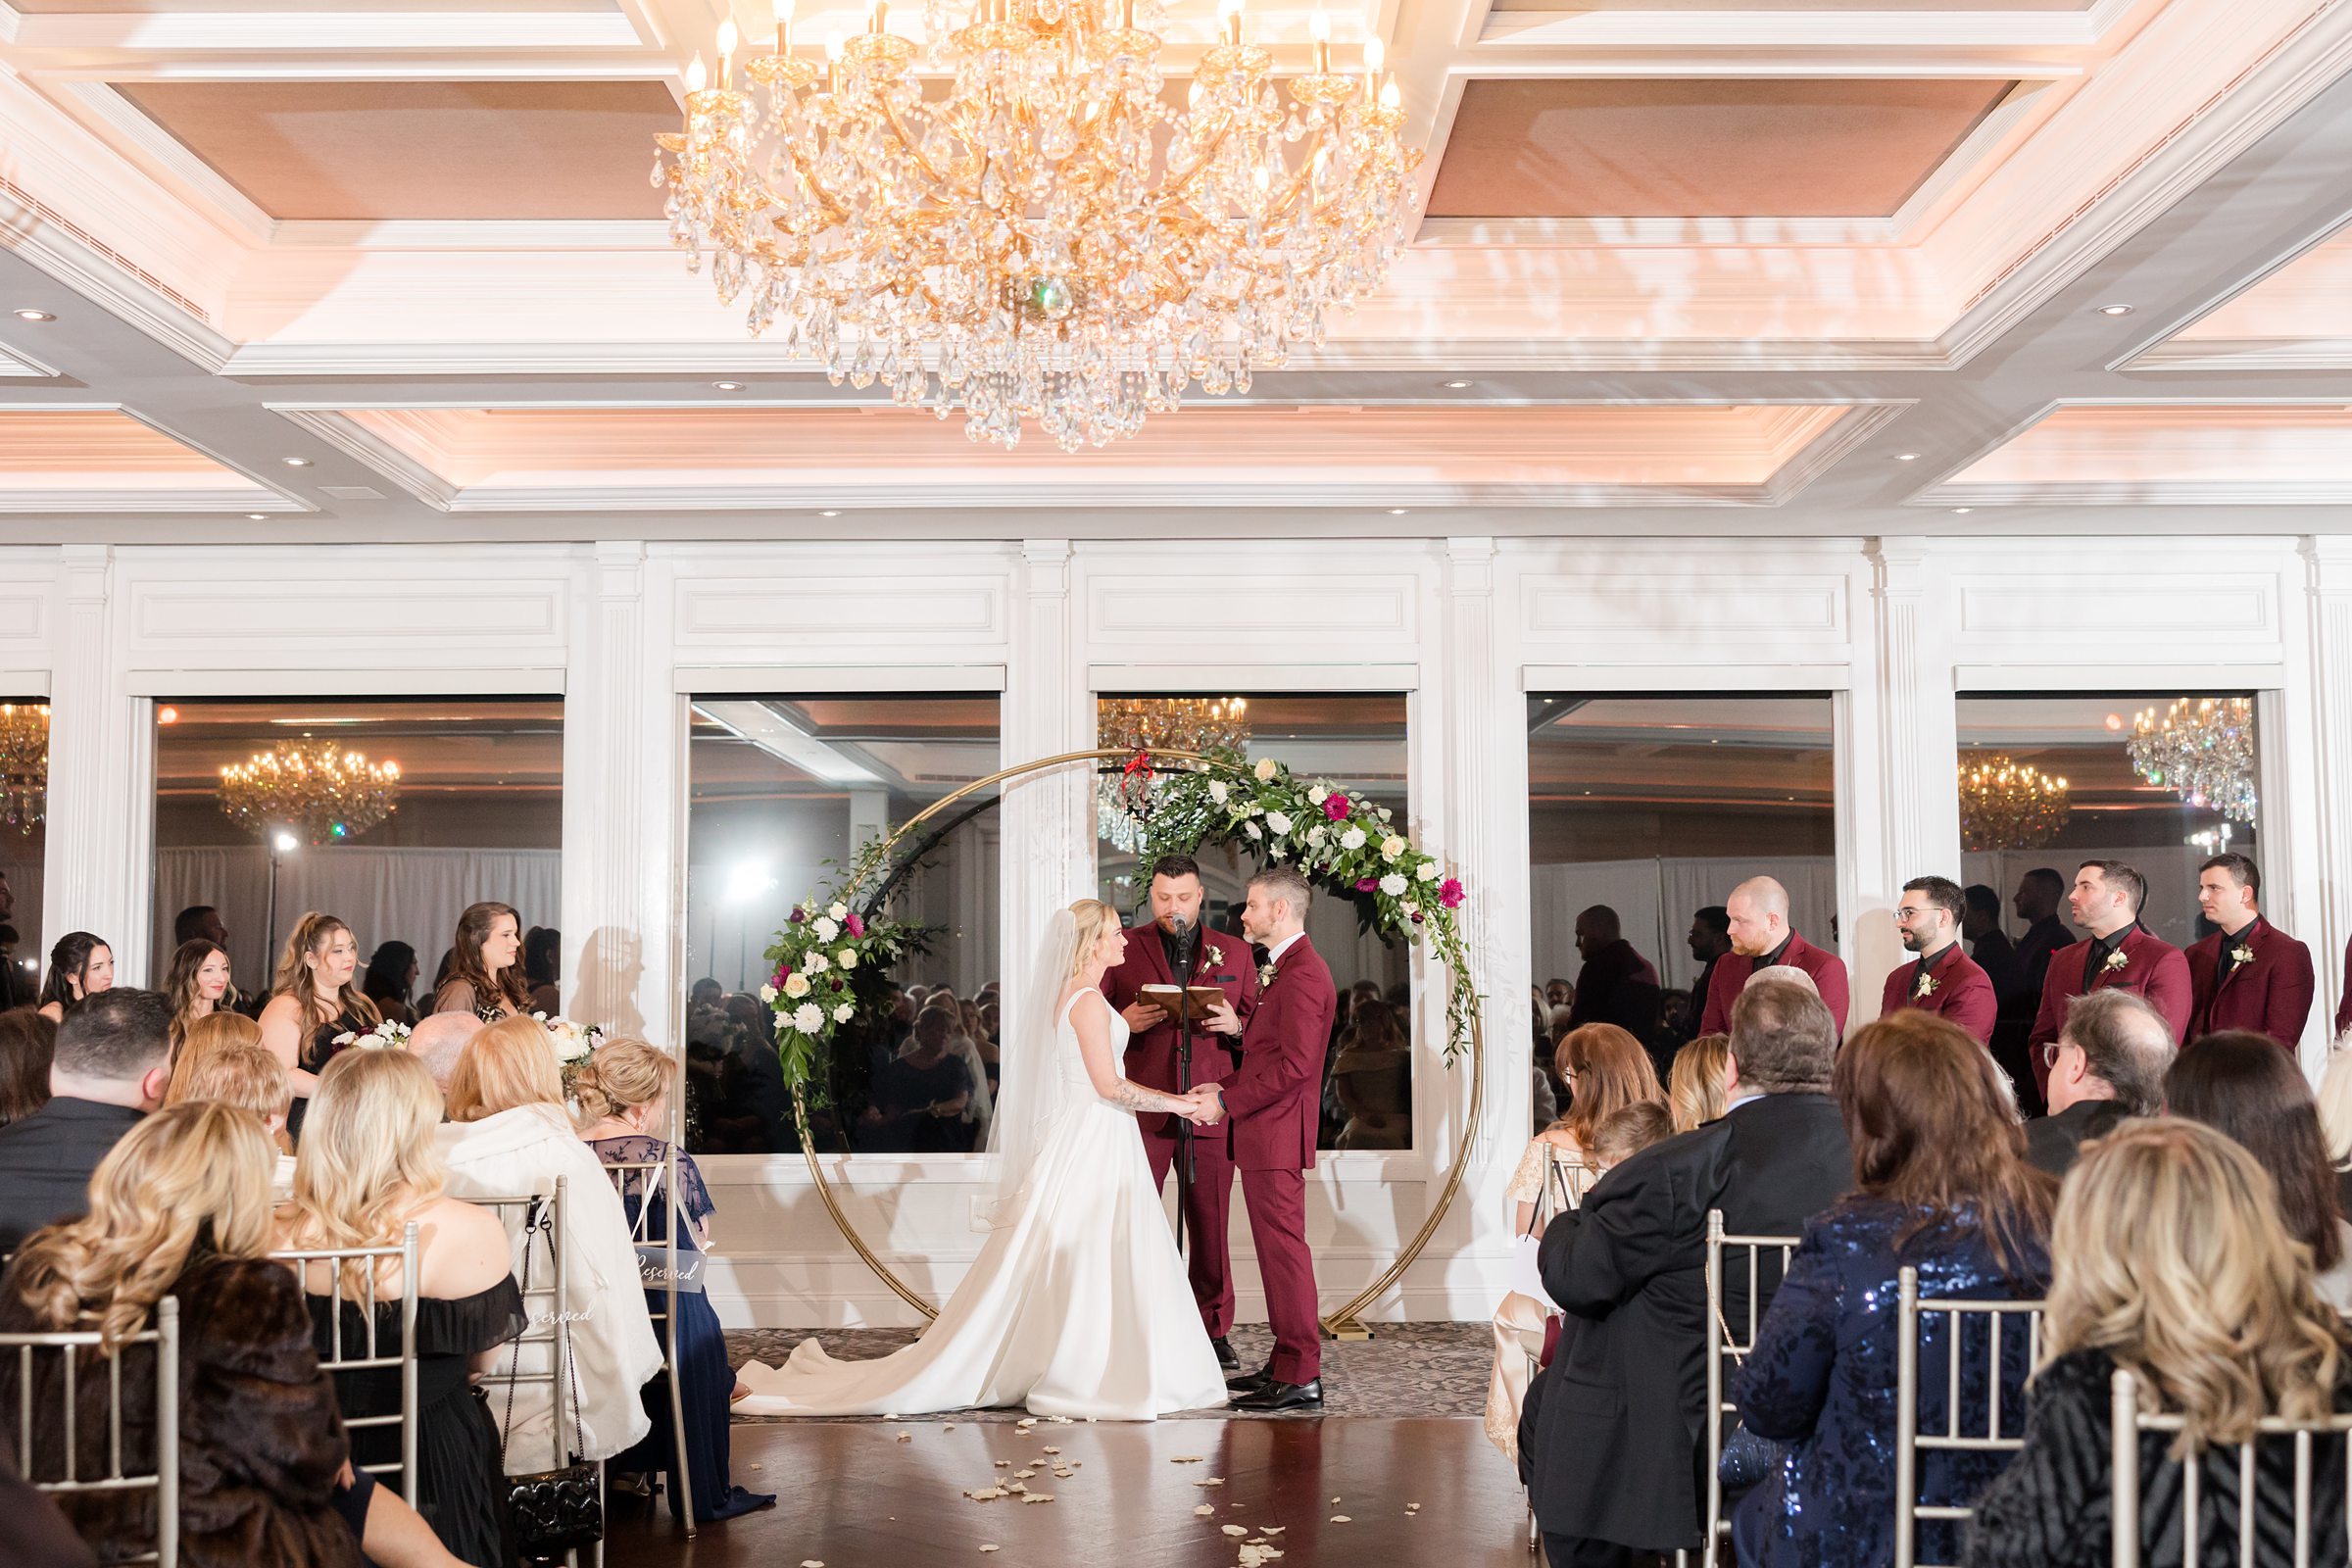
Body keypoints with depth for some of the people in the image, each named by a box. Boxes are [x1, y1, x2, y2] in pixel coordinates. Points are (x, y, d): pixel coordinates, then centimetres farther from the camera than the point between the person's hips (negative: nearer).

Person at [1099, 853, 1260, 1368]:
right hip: (1142, 1108, -1)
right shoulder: (1122, 948, 7)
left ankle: (1214, 1330, 17)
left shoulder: (1234, 951, 13)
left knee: (1211, 1226, 6)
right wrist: (1124, 1022, -14)